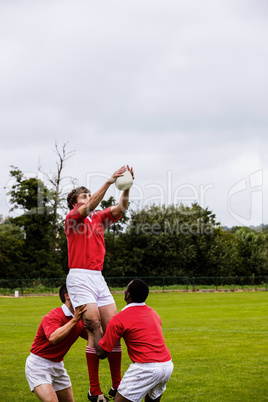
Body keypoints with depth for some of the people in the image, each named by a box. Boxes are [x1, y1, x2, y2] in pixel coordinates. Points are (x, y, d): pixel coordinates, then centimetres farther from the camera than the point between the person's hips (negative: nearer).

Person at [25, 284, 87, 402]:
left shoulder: (79, 319, 4)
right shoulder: (53, 316, -20)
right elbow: (53, 338, -38)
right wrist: (74, 320, -34)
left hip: (58, 365, 8)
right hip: (38, 365, -8)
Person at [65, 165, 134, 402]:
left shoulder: (99, 219, 18)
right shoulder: (72, 218, 2)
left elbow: (121, 208, 5)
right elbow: (89, 207, -17)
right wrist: (109, 182, -24)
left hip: (98, 278, 7)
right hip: (80, 278, -6)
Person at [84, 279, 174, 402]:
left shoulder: (118, 320, -6)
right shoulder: (152, 312, 15)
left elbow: (101, 353, -1)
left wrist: (96, 330, 15)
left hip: (146, 368, -8)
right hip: (167, 365, 8)